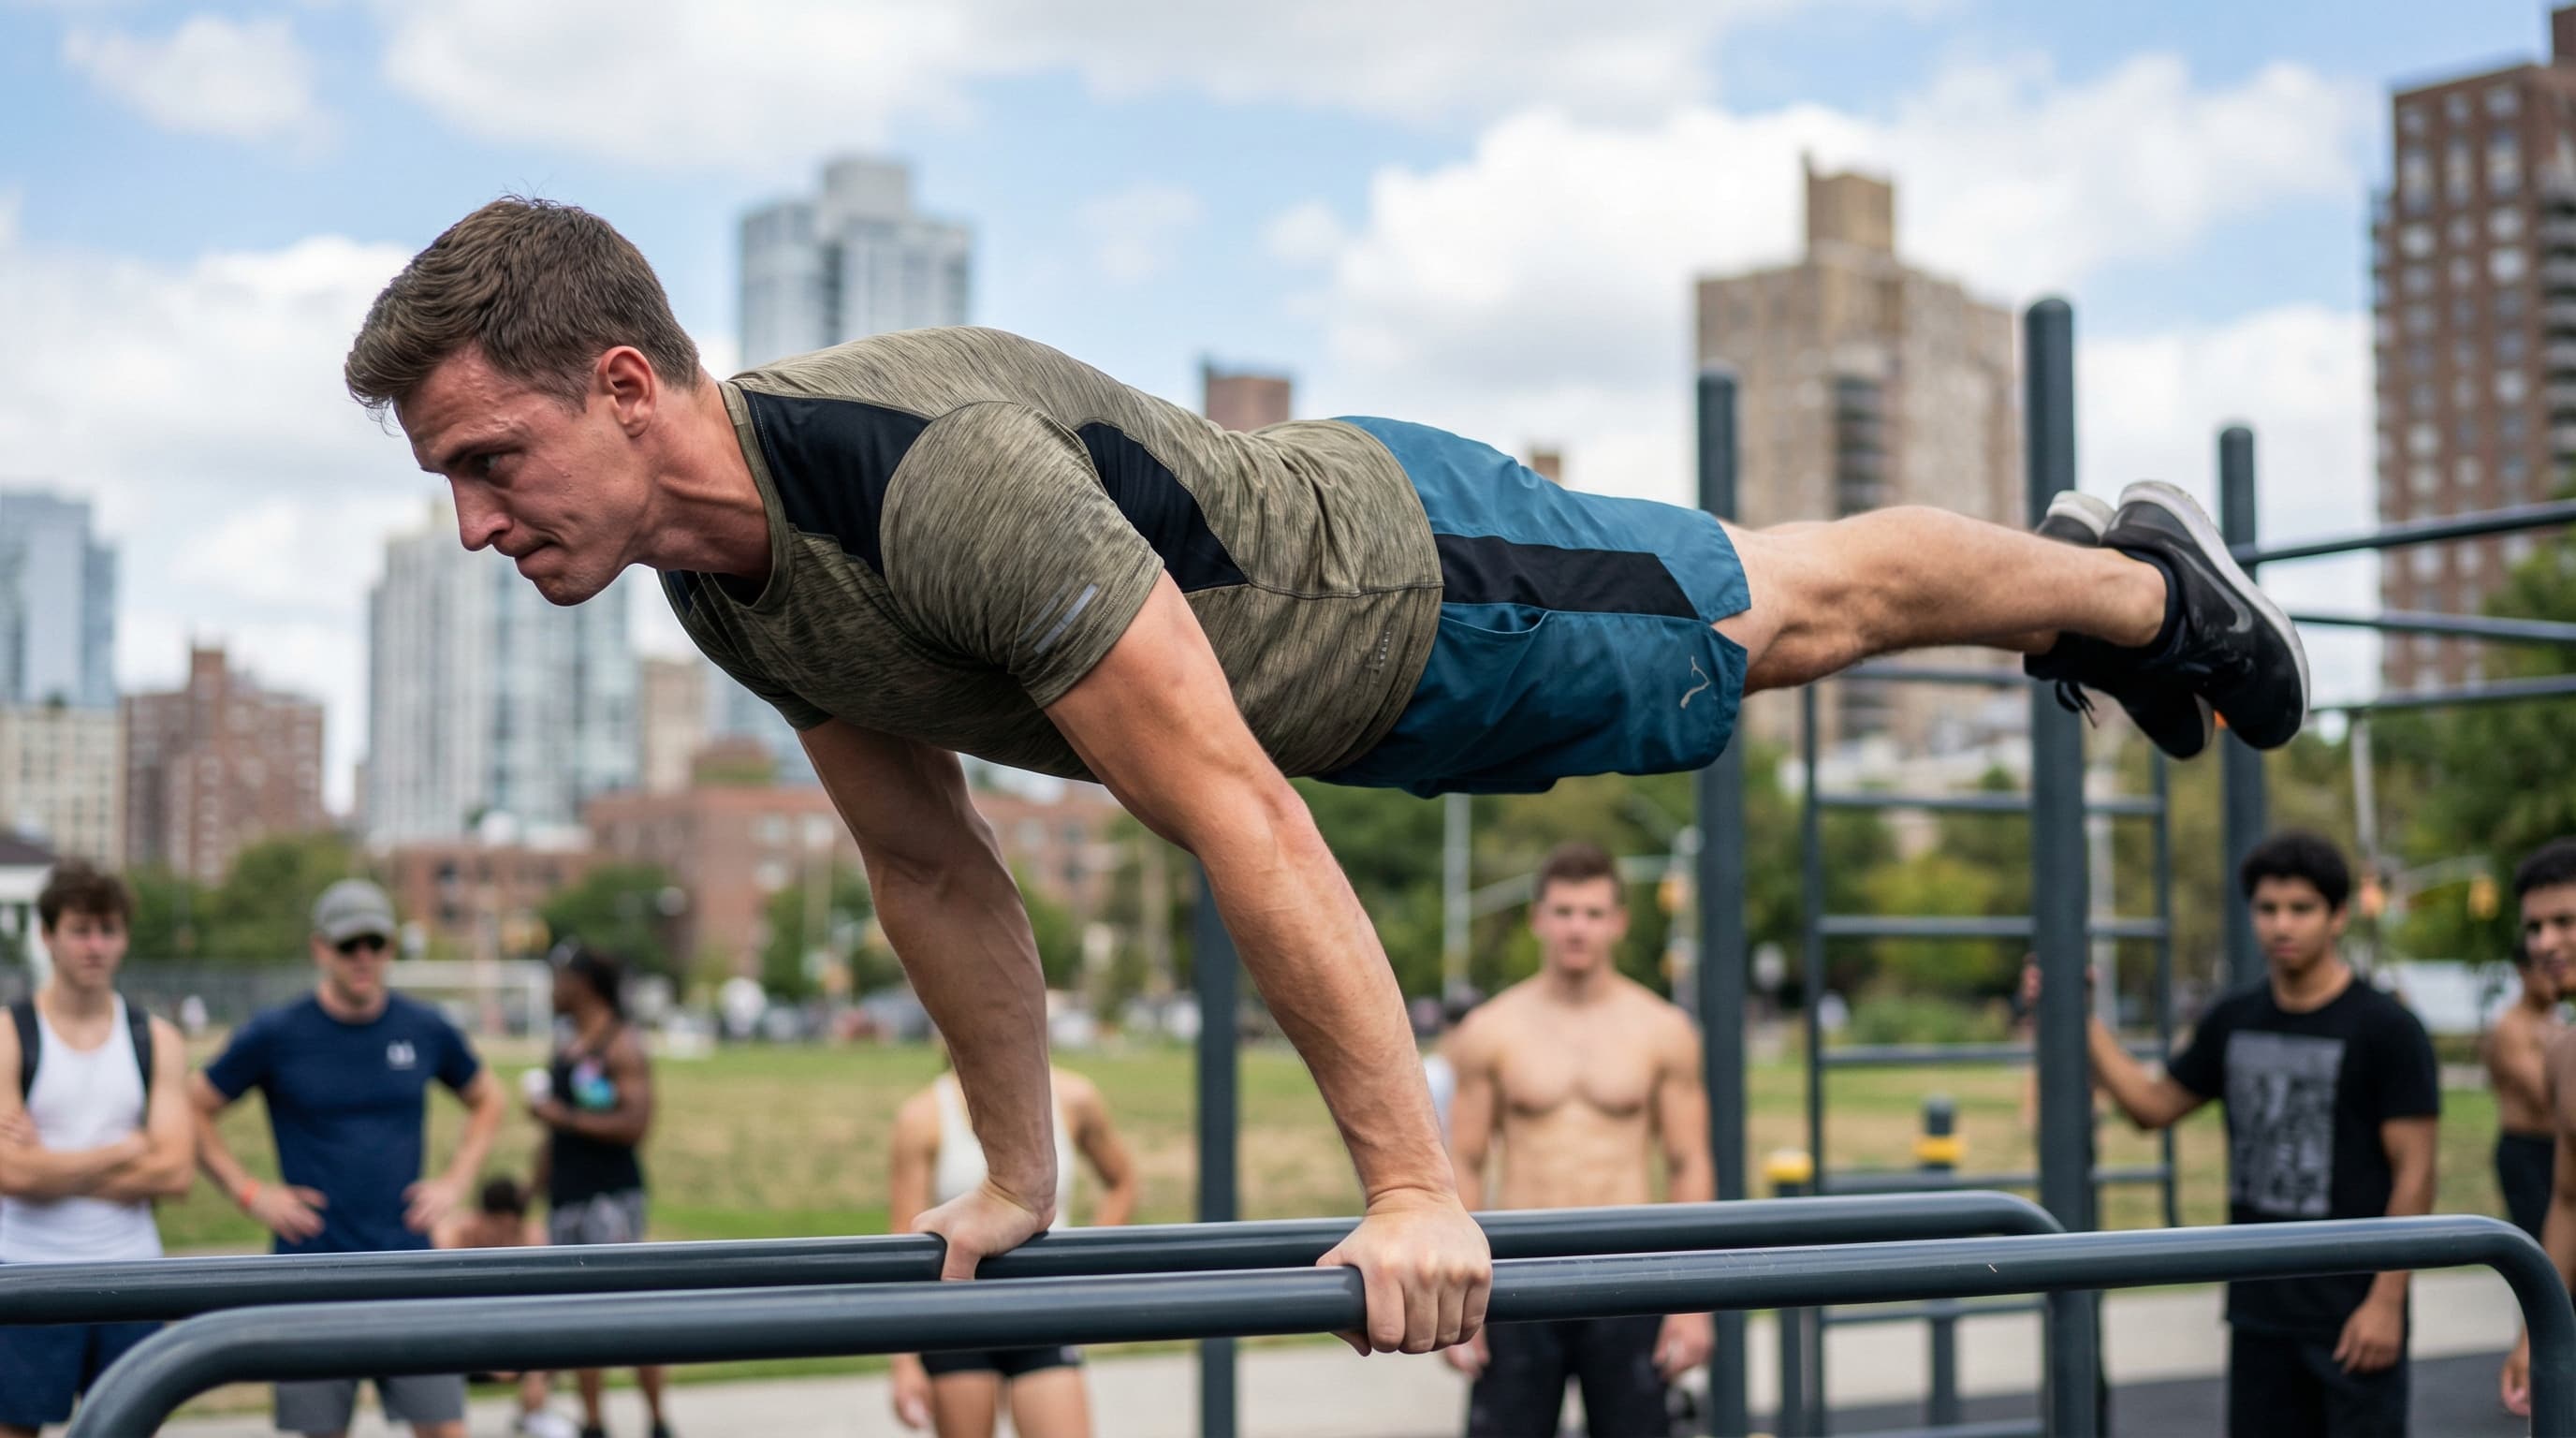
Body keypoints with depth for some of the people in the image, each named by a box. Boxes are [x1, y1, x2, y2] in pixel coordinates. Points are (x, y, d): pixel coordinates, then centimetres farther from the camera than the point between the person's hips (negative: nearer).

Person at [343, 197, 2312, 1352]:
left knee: (1802, 612, 18)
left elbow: (1241, 817, -44)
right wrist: (1019, 1177, 5)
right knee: (1779, 624, 28)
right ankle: (2125, 593, 54)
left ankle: (2144, 582, 48)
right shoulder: (720, 585, -15)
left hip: (1418, 579, -7)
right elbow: (934, 866, -1)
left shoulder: (937, 483, -44)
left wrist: (1415, 1189, -42)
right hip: (1333, 680, 7)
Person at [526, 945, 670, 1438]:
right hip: (565, 1196, 8)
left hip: (612, 1194, -8)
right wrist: (535, 1189, 19)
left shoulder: (622, 1045, -8)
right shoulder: (565, 1043, 15)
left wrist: (564, 1117, -16)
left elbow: (637, 1124, -18)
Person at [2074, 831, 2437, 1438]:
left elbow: (2414, 1176, -11)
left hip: (2352, 1314, -6)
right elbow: (2153, 1104, 19)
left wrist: (2386, 1301, -16)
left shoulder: (2385, 1029, -9)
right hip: (2259, 1307, 6)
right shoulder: (2234, 1022, 8)